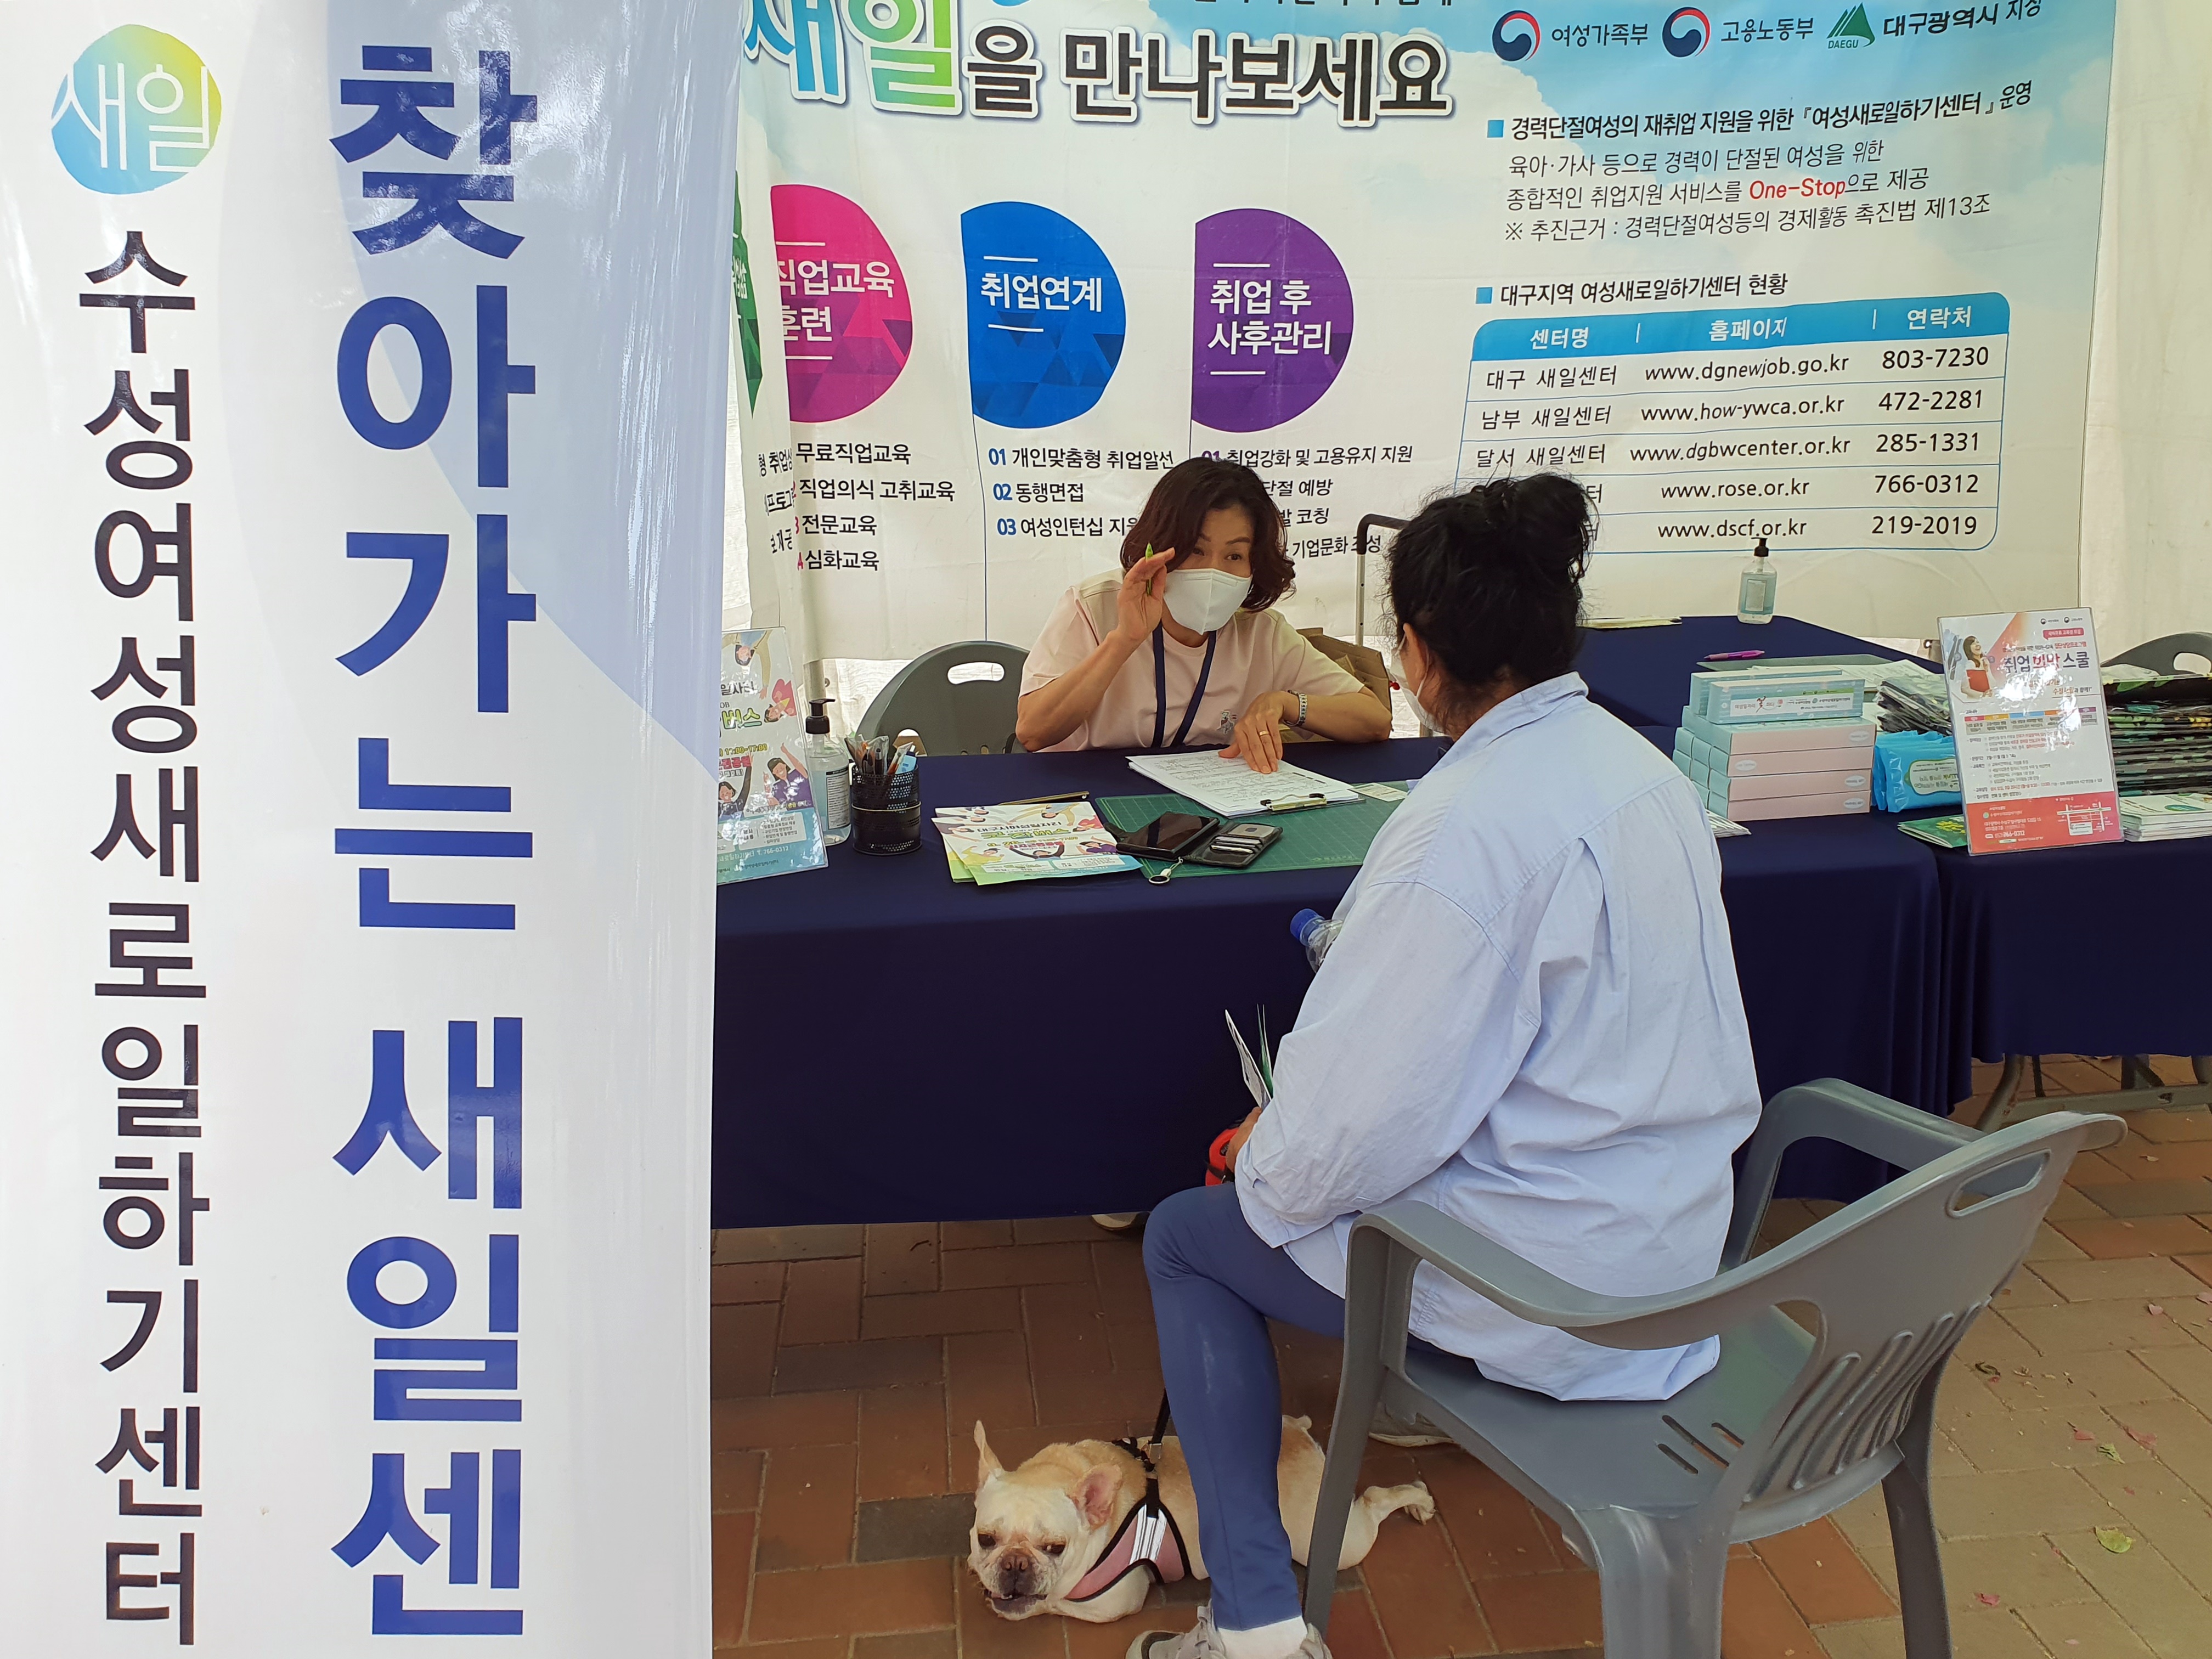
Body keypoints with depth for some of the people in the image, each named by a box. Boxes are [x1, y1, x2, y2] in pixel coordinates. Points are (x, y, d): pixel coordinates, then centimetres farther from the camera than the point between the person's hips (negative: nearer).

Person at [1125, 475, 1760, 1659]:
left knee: (1186, 1238, 10)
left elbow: (1361, 1127, -25)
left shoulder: (1468, 827, -27)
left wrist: (1266, 1161, -3)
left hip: (1550, 1296, -9)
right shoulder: (1642, 767, 1)